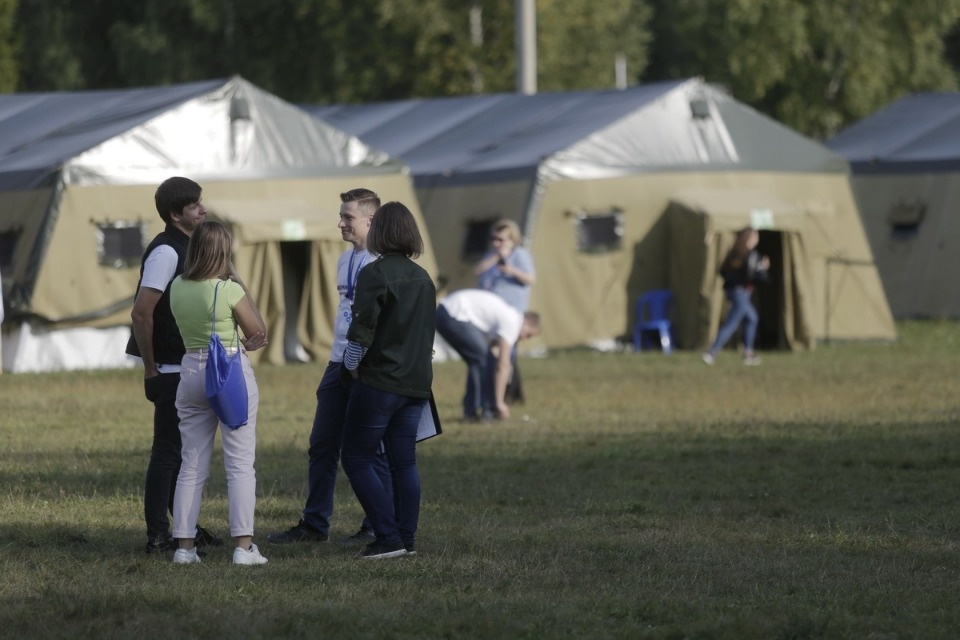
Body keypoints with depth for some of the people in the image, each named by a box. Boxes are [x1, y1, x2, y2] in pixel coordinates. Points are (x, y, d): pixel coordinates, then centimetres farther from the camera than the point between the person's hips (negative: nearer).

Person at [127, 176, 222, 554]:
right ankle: (157, 536, -1)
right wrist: (151, 369, -18)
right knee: (168, 452, -5)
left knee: (183, 451, 16)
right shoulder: (166, 252, -17)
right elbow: (141, 313, -24)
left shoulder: (186, 248, 13)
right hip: (171, 369, -9)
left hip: (189, 367, 9)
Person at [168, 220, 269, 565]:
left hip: (191, 371, 5)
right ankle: (244, 546, -7)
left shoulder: (177, 288, 2)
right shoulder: (229, 289, -14)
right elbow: (259, 332, -4)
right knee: (240, 464, -2)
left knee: (192, 464, 10)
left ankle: (184, 545, 8)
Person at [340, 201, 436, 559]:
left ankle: (389, 538, -8)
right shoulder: (423, 278, 10)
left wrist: (352, 365, 1)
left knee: (357, 459, 0)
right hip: (417, 382, 7)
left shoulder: (375, 274, -13)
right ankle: (406, 539, 10)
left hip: (380, 381, -7)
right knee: (404, 460, 11)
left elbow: (362, 330, -15)